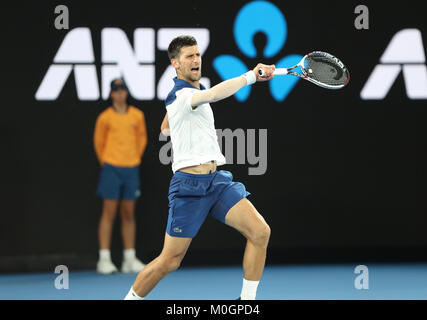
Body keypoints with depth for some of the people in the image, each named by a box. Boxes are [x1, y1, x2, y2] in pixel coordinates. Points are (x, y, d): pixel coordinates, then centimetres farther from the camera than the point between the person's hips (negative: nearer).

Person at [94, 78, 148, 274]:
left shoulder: (137, 116, 6)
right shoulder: (105, 118, -3)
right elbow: (98, 142, 7)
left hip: (131, 169, 3)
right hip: (111, 168, -3)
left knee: (129, 214, 6)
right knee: (109, 213, -5)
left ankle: (130, 259, 9)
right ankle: (104, 259, -4)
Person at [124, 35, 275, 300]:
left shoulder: (196, 90, 19)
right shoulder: (181, 95, -11)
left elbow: (165, 127, 36)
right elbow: (214, 94, -35)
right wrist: (251, 75, -41)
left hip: (217, 179, 8)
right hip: (190, 185, -8)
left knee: (260, 232, -11)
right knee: (170, 261, -4)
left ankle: (247, 299, -3)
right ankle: (131, 298, 17)